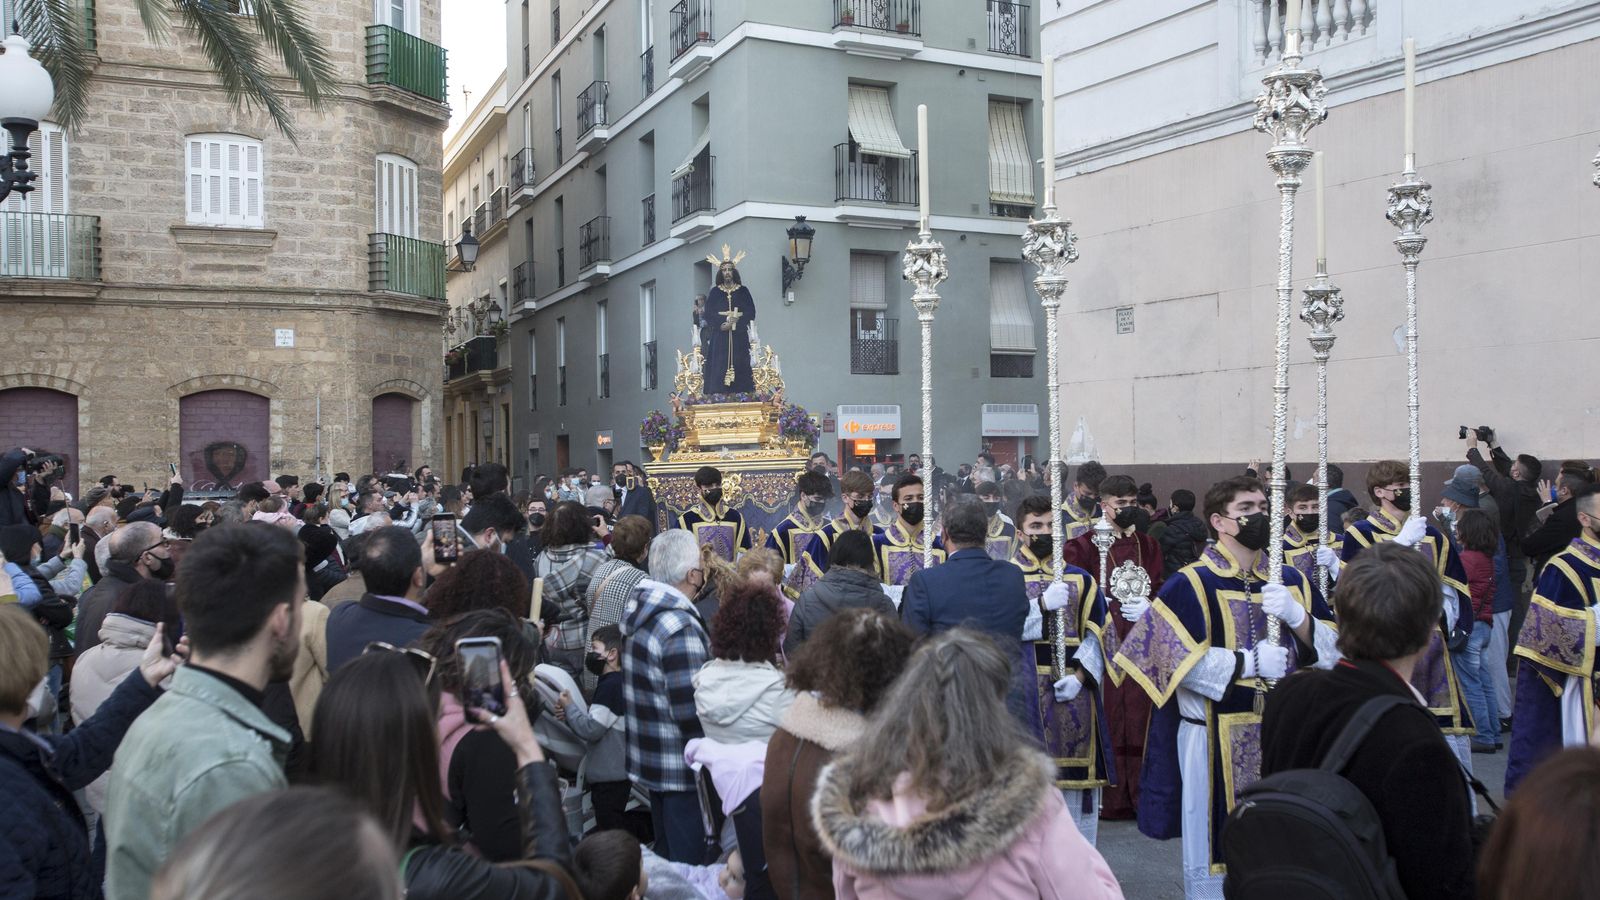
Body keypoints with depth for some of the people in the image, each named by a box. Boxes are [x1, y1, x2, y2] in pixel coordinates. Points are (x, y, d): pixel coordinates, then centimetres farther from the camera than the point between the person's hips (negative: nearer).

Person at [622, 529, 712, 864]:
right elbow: (691, 712, -25)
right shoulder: (681, 628, -25)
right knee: (688, 863, 3)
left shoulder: (638, 609, 4)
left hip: (649, 757, 9)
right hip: (681, 767, -9)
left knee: (665, 857, 23)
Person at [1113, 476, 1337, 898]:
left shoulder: (1292, 581, 8)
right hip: (1215, 737, -5)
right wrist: (1250, 662, -19)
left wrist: (1297, 617, -15)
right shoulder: (1190, 584, -8)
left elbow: (1332, 650, 2)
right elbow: (1179, 661, -17)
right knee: (1216, 851, 5)